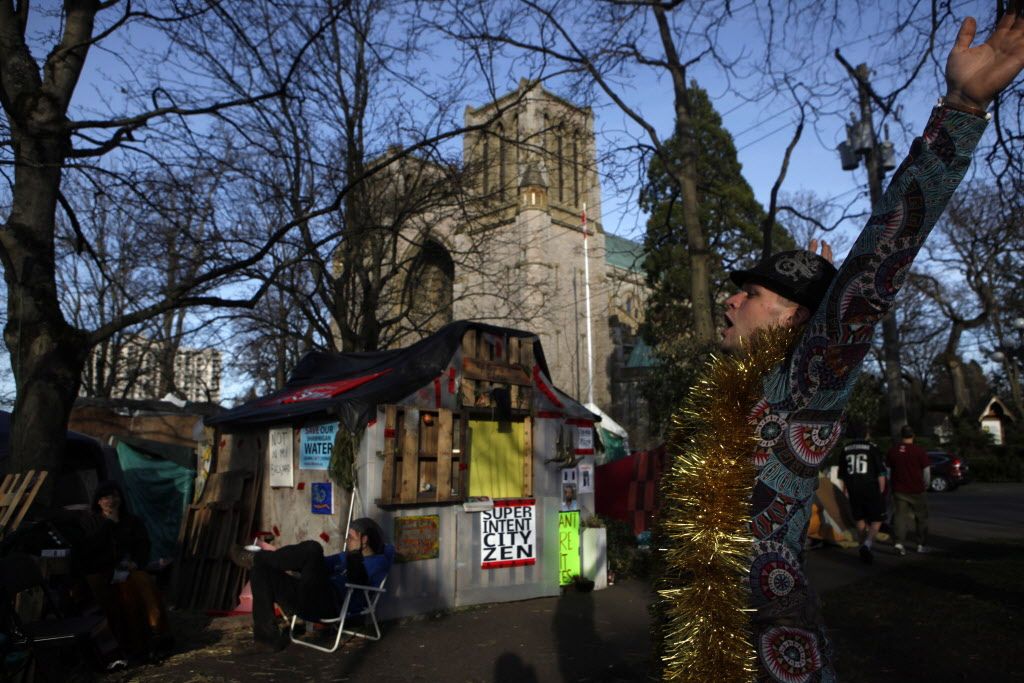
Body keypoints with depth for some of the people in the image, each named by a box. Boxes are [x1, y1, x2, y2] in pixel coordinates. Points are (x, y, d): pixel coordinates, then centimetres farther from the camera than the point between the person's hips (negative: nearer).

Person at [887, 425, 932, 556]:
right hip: (916, 491, -2)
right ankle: (920, 545, 18)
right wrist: (926, 485, 12)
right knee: (921, 517, 13)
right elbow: (926, 471, -4)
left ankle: (899, 542, -10)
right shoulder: (919, 451, -8)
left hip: (898, 490, 2)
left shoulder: (892, 451, 2)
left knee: (901, 515, 5)